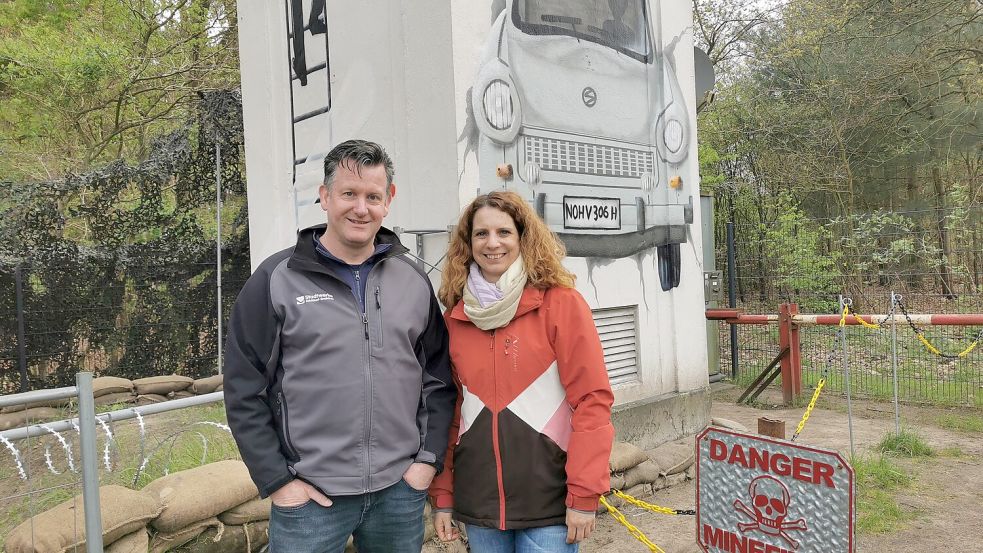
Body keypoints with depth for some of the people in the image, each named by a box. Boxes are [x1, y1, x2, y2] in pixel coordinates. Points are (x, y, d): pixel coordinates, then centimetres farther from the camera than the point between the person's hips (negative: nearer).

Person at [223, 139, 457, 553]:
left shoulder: (414, 281, 5)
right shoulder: (277, 280, -4)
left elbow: (439, 379, 10)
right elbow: (244, 392, -4)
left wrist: (429, 457, 2)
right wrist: (277, 480, -7)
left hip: (400, 491, 3)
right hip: (309, 497, -3)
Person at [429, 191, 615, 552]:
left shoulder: (560, 303, -8)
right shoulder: (454, 317, 4)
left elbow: (592, 399, -10)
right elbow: (448, 409, 8)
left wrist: (584, 494, -12)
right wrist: (442, 495, 8)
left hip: (549, 502, -3)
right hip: (478, 503, 4)